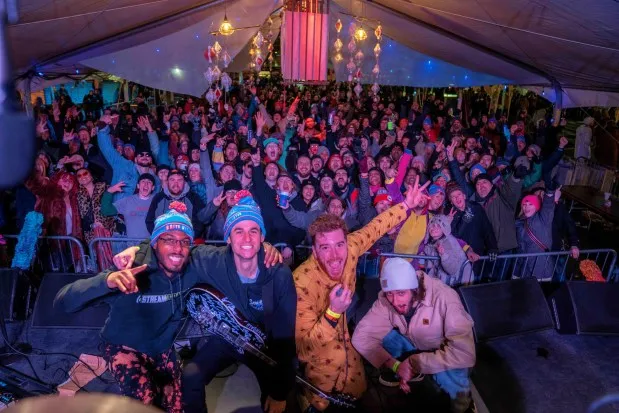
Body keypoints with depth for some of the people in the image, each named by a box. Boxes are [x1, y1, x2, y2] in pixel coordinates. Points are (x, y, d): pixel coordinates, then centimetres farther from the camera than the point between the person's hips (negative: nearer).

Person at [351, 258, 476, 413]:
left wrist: (414, 362, -35)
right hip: (416, 347, 4)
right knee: (383, 334, -20)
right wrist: (396, 365, -30)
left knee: (450, 377, -34)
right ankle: (409, 370, 9)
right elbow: (361, 336, -21)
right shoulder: (386, 299, -23)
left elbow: (465, 353, -40)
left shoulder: (443, 298, -36)